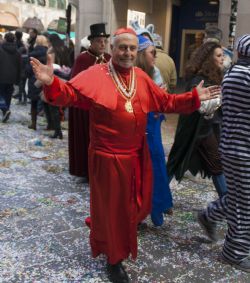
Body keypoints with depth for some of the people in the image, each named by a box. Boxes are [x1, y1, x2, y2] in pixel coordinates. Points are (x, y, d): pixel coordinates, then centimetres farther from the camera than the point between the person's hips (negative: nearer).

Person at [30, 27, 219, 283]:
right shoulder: (96, 74, -12)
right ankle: (114, 259, 28)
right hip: (108, 157, -6)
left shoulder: (141, 77, 5)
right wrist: (52, 83, -43)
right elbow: (70, 93, -23)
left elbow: (165, 102, 12)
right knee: (111, 207, 8)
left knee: (133, 202, 20)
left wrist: (194, 97, 6)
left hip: (137, 155, 6)